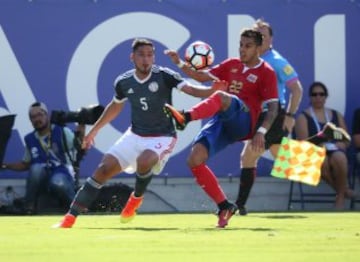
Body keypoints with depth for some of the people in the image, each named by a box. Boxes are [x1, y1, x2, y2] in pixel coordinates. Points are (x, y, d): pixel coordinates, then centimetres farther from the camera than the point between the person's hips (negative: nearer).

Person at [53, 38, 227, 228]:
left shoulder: (164, 76, -15)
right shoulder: (124, 82, -2)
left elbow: (191, 89, -26)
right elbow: (115, 107, 17)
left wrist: (212, 90, -46)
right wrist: (93, 131, 24)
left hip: (162, 136, -4)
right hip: (135, 135, 4)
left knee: (143, 161, -34)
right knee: (104, 169, -7)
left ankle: (136, 198, -2)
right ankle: (70, 218, -2)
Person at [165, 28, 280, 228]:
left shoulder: (266, 72, 4)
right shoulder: (232, 65, 22)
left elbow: (273, 107, -3)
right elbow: (203, 76, 24)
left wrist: (261, 132, -19)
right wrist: (180, 64, 8)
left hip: (244, 120, -6)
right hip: (221, 122, 6)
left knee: (221, 97, -37)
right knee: (195, 160, -16)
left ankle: (185, 118, -61)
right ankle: (224, 207, -5)